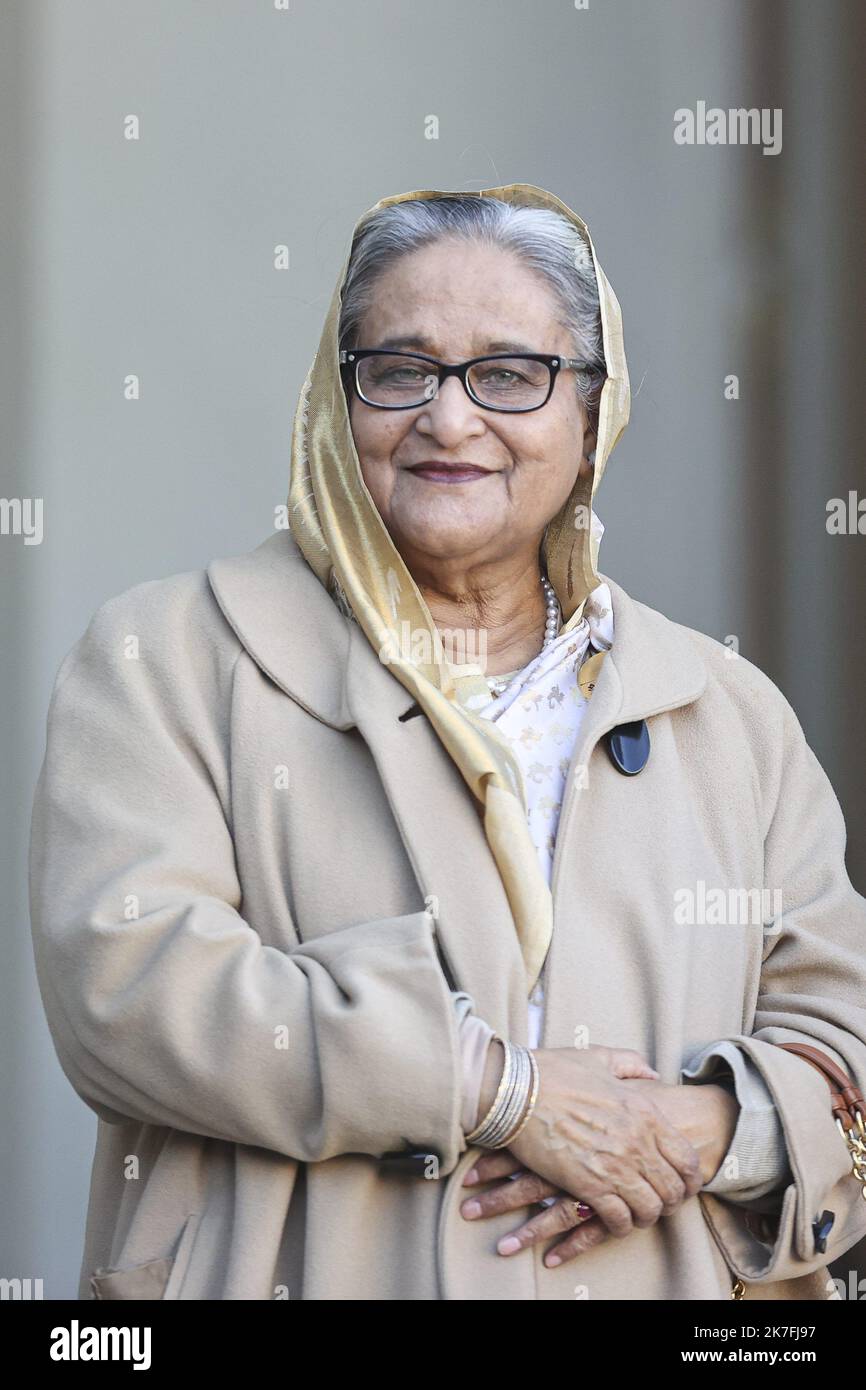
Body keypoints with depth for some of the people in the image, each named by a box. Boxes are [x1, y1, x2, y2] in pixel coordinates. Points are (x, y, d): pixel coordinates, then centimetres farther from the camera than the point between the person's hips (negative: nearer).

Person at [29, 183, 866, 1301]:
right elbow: (123, 982, -15)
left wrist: (709, 1129, -13)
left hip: (654, 1277, 3)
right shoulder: (166, 660, -1)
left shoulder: (730, 713, 10)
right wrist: (495, 1084, -18)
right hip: (303, 1271, -2)